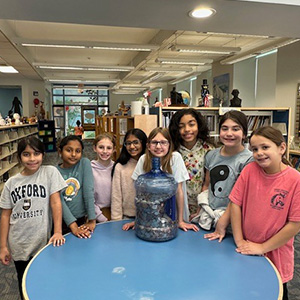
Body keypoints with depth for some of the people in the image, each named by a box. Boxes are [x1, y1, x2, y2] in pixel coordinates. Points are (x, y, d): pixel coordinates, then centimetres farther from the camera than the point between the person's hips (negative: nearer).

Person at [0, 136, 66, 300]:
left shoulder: (50, 172, -7)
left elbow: (55, 202, -11)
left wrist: (58, 232, -16)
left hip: (43, 241, -3)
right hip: (18, 245, 3)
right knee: (24, 282, 19)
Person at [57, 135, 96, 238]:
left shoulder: (84, 163, -9)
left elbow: (88, 191, -14)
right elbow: (59, 201, -15)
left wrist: (92, 220, -17)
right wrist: (73, 226, -24)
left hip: (82, 219, 0)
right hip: (62, 221, 0)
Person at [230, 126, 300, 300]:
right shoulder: (250, 170, -10)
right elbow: (236, 204, -6)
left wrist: (262, 247, -13)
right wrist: (239, 241, -8)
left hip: (276, 254, -2)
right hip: (246, 252, 2)